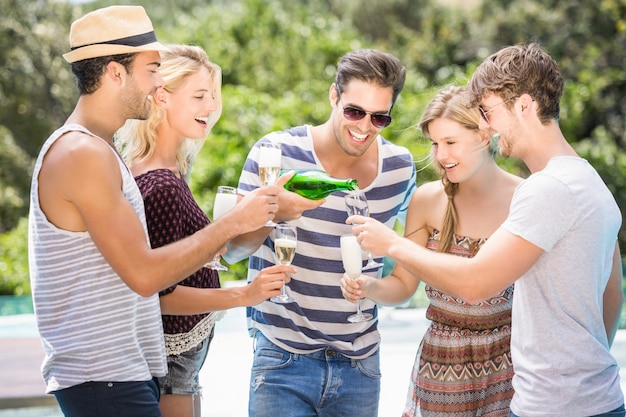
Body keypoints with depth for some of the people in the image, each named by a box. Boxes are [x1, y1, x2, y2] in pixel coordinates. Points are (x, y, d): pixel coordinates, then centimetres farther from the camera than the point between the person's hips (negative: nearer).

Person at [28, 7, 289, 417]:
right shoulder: (82, 154, -16)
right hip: (103, 379, -10)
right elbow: (144, 275, -19)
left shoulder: (93, 148, 16)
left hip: (125, 370, 10)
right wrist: (233, 222, -12)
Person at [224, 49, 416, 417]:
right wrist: (273, 214, -28)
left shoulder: (401, 168, 2)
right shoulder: (277, 152, -9)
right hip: (284, 358, -3)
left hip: (360, 362, 3)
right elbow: (232, 250, -10)